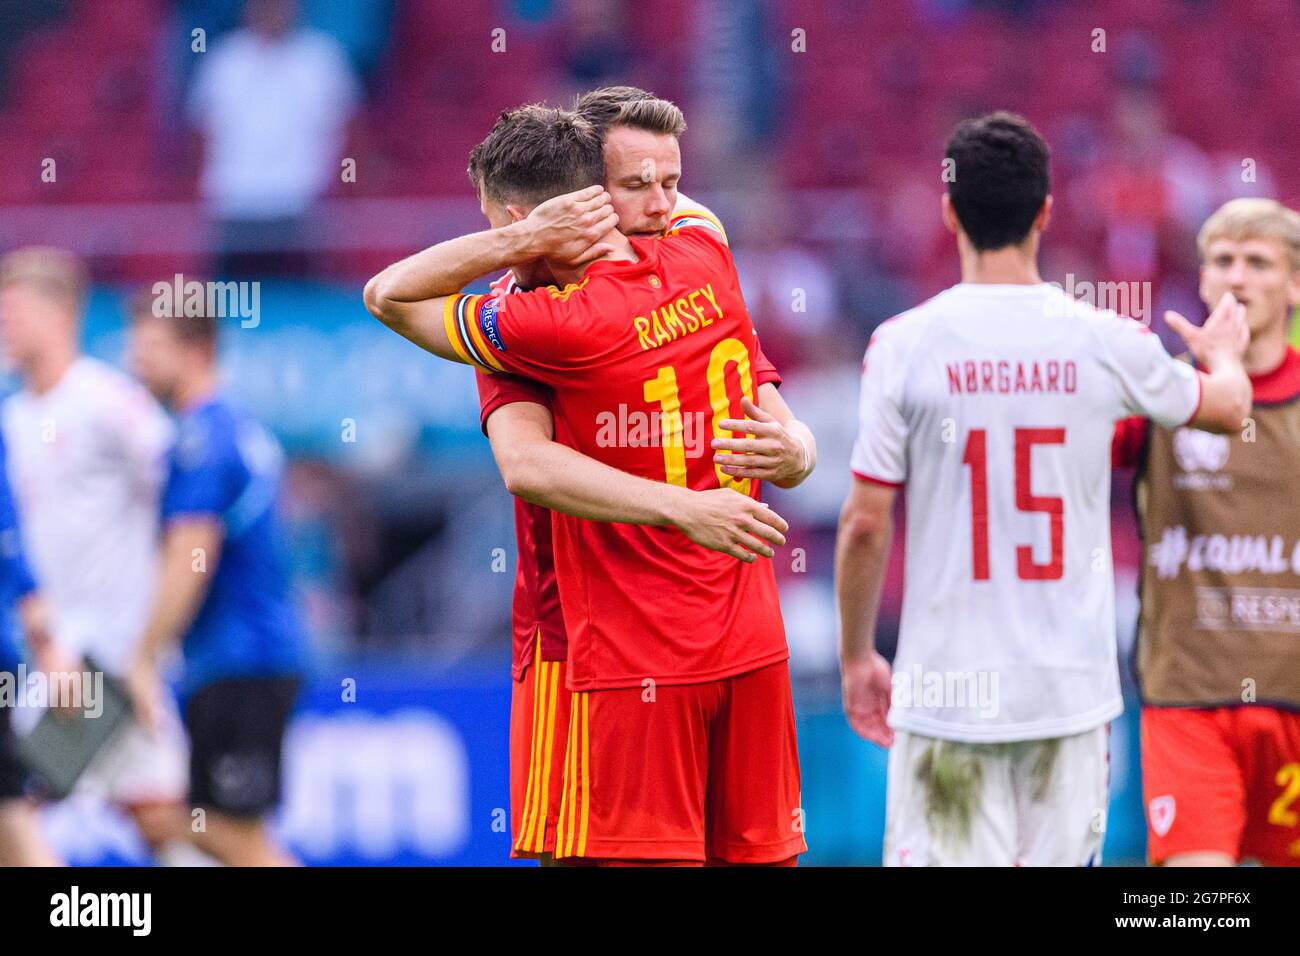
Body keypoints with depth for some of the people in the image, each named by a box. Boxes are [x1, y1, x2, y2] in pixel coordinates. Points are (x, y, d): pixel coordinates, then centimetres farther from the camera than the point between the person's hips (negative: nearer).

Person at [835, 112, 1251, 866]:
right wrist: (1224, 352, 44)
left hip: (948, 691, -2)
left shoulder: (905, 345, -6)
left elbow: (866, 524, -4)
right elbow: (1228, 406, 20)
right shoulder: (1105, 342, -1)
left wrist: (857, 655, 11)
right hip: (1070, 690, 2)